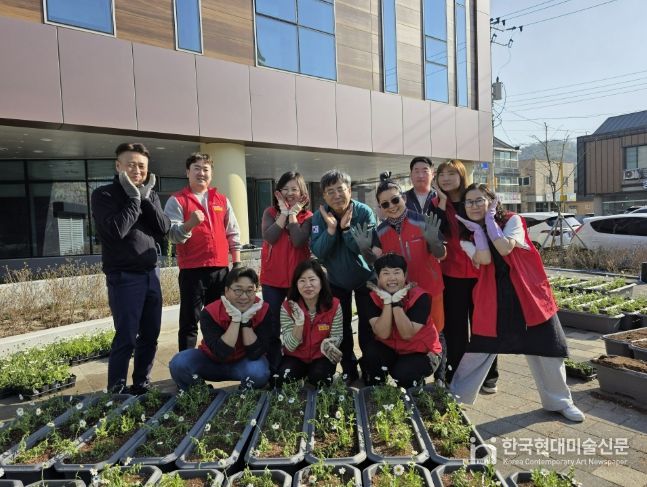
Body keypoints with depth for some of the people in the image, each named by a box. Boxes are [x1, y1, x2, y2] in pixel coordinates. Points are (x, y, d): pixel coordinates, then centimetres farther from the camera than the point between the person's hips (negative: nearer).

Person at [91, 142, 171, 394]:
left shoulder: (149, 195, 12)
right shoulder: (104, 195, -4)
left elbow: (164, 229, 0)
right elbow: (117, 230, -19)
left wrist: (146, 198, -9)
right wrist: (134, 199, -11)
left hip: (151, 274, 6)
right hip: (124, 277, -5)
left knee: (150, 335, 9)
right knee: (126, 338, -4)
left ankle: (141, 385, 23)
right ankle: (116, 391, 10)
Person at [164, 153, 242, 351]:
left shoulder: (222, 200, 13)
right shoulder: (177, 200, 0)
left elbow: (233, 234, 14)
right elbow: (172, 234, -12)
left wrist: (237, 263, 8)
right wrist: (189, 224, -31)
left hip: (221, 269, 4)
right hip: (192, 270, -4)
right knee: (189, 322, 1)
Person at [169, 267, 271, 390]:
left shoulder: (263, 311, -23)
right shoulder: (210, 312, -25)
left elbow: (255, 354, -26)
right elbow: (222, 354, -33)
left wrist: (246, 320, -35)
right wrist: (236, 319, -38)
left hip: (243, 362, 0)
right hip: (212, 361, 1)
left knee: (259, 373, -34)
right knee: (179, 363, -26)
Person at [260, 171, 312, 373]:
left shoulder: (307, 217, 2)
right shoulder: (270, 213, 5)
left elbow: (298, 241, -16)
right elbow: (269, 237, -14)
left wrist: (293, 214, -10)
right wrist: (284, 212, -10)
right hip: (272, 279, 1)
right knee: (272, 328, 6)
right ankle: (273, 371, 17)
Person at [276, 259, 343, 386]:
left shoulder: (334, 305, -14)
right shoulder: (287, 307, -15)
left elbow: (336, 337, -7)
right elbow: (290, 346, -16)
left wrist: (329, 343, -32)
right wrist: (299, 322, -33)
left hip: (322, 356, 0)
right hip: (296, 357, 1)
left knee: (319, 377, -30)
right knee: (283, 378, -26)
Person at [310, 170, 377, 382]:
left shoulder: (364, 212, -19)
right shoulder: (320, 216, -14)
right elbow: (317, 251, -21)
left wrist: (347, 228, -34)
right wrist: (331, 228, -33)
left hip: (365, 277, -2)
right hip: (337, 279, 2)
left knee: (367, 327, 5)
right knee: (341, 327, 10)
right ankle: (349, 370, 26)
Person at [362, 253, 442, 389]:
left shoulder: (420, 297, -22)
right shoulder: (374, 297, -12)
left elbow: (407, 335, -27)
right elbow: (383, 334, -23)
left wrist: (396, 302, -34)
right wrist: (387, 301, -31)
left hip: (422, 352, -3)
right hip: (390, 348, 3)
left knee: (402, 374, -29)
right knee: (371, 354, -27)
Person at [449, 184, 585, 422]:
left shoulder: (512, 220, -2)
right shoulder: (467, 236, 3)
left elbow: (505, 248, -22)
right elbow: (484, 259, -16)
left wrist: (490, 220, -13)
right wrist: (478, 228, -11)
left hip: (527, 294, 0)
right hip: (492, 300, 1)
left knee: (546, 351, 9)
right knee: (476, 350, 3)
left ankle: (559, 401, 30)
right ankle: (455, 397, 16)